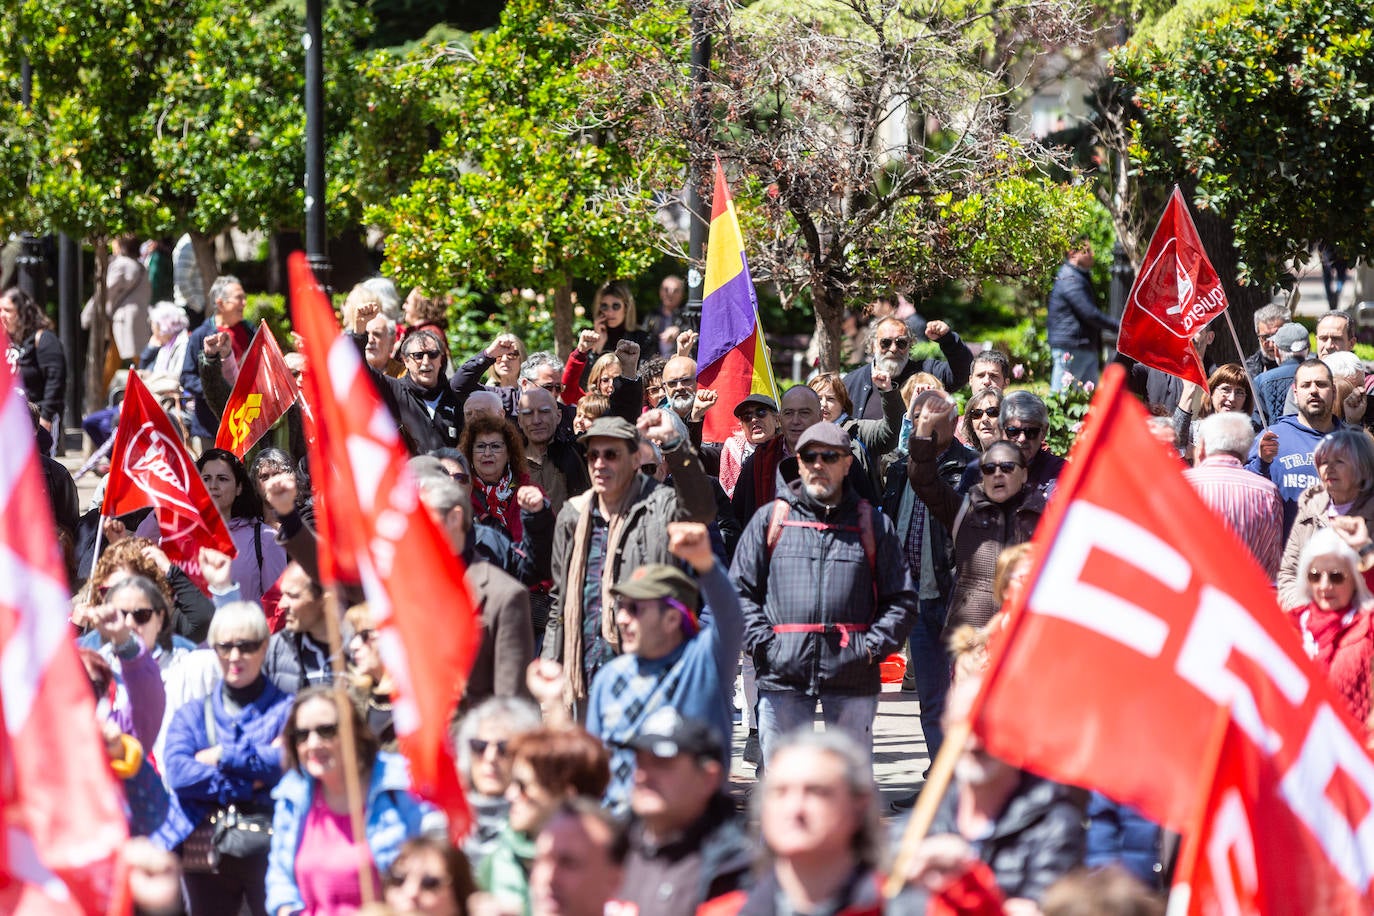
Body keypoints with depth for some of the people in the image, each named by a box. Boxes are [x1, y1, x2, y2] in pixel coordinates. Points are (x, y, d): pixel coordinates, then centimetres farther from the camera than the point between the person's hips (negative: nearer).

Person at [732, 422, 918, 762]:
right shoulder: (770, 520, 10)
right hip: (783, 675, 0)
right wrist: (762, 643, -4)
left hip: (852, 676, 0)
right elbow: (739, 591, 8)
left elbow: (900, 598, 11)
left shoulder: (873, 524, 11)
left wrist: (875, 646, -3)